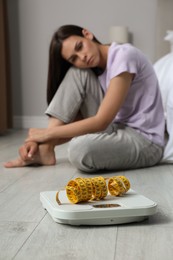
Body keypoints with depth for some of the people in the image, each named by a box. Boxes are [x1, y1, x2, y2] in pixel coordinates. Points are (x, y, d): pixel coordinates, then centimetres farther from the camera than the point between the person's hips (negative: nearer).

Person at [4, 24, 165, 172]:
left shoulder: (124, 56, -17)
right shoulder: (97, 70, 8)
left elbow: (101, 122, -21)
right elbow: (80, 120, 3)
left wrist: (48, 133, -14)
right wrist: (44, 139, -12)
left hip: (145, 141, -7)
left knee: (79, 149, -38)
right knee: (77, 73, -8)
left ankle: (45, 150, -4)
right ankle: (45, 149, -9)